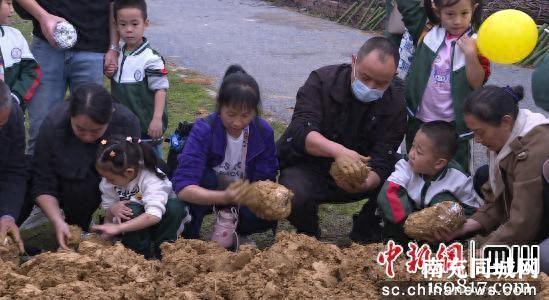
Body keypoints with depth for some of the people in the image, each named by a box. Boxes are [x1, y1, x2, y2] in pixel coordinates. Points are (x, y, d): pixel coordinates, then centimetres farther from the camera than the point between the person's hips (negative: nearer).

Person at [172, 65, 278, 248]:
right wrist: (224, 197, -53)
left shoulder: (264, 132, -18)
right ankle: (190, 239, -16)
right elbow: (182, 187, -37)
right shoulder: (203, 130, -28)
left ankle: (233, 224, 5)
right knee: (205, 177, -35)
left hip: (245, 194, 2)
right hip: (207, 195, -2)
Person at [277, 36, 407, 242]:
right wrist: (337, 150, -49)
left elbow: (382, 162, -16)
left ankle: (364, 234, 4)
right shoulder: (322, 81, -15)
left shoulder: (395, 104, -9)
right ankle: (309, 237, 1)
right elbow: (301, 131, -29)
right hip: (309, 167, -3)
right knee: (295, 196, -35)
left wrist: (365, 183, -40)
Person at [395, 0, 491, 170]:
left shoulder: (474, 43, -11)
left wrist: (471, 55, -30)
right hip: (419, 119, 3)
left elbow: (477, 83, -17)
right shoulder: (427, 31, -4)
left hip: (454, 124, -3)